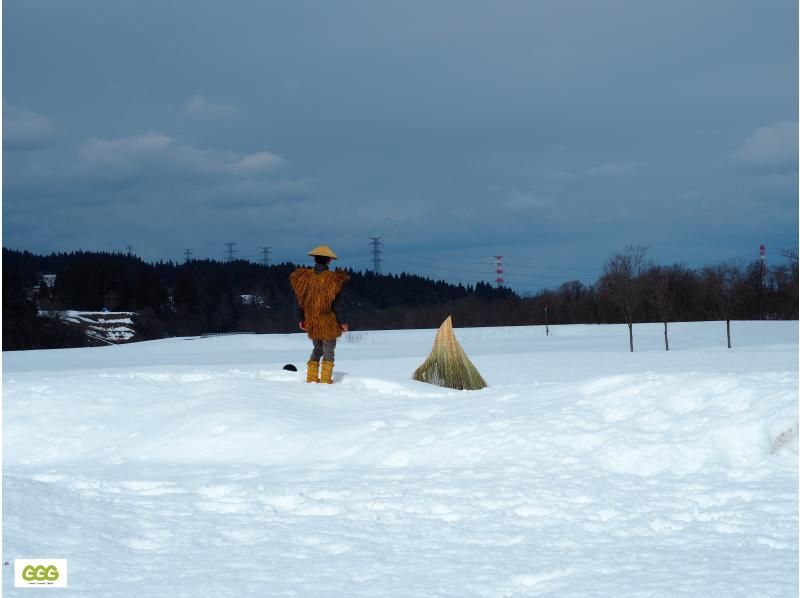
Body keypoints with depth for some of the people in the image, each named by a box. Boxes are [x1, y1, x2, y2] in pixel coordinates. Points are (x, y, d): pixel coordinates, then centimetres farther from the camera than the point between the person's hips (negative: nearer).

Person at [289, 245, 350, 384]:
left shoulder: (304, 277, -4)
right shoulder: (333, 279, -15)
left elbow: (299, 300, 4)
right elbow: (338, 303, -11)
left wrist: (300, 319, 16)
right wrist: (343, 322, -1)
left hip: (311, 324, 4)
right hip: (329, 323, -4)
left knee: (317, 349, 21)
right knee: (329, 351, 7)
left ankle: (311, 377, 19)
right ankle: (325, 379, 4)